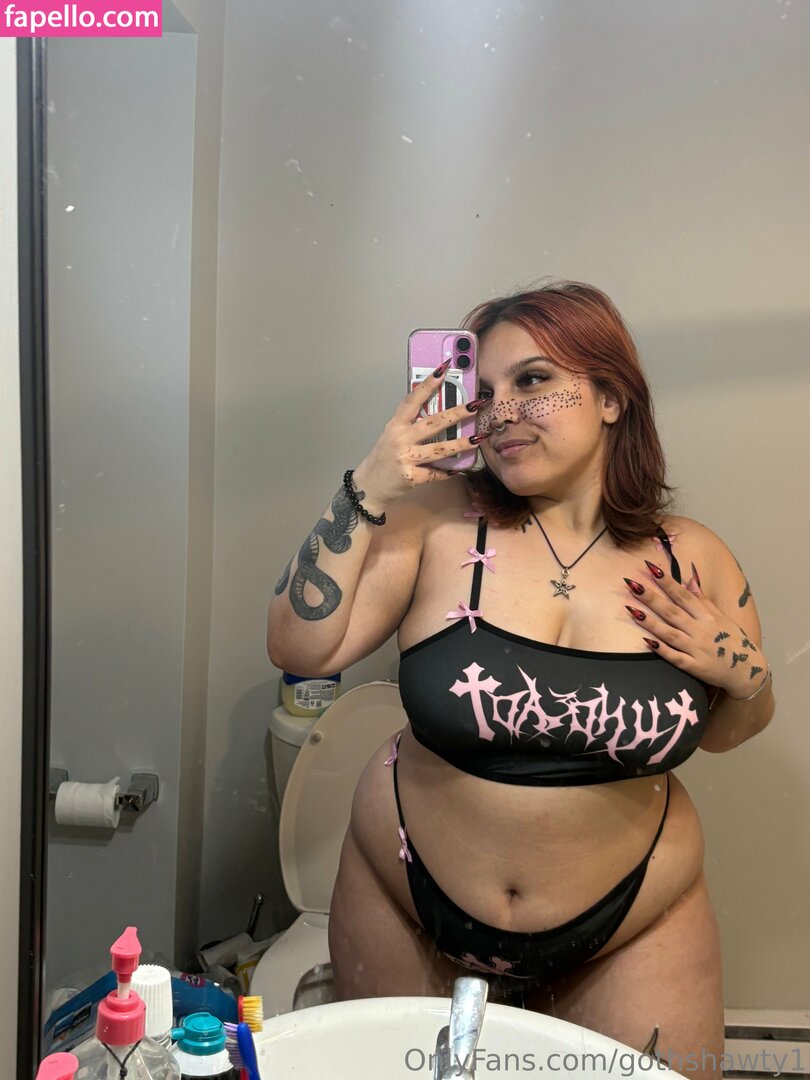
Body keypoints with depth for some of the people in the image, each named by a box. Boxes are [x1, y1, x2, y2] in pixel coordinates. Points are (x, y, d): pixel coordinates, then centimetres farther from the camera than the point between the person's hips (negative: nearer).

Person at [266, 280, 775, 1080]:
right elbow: (300, 650, -18)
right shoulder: (438, 522, -14)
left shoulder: (693, 559, -8)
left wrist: (747, 678, -15)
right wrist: (365, 493, -25)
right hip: (408, 905, 0)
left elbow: (721, 734, 7)